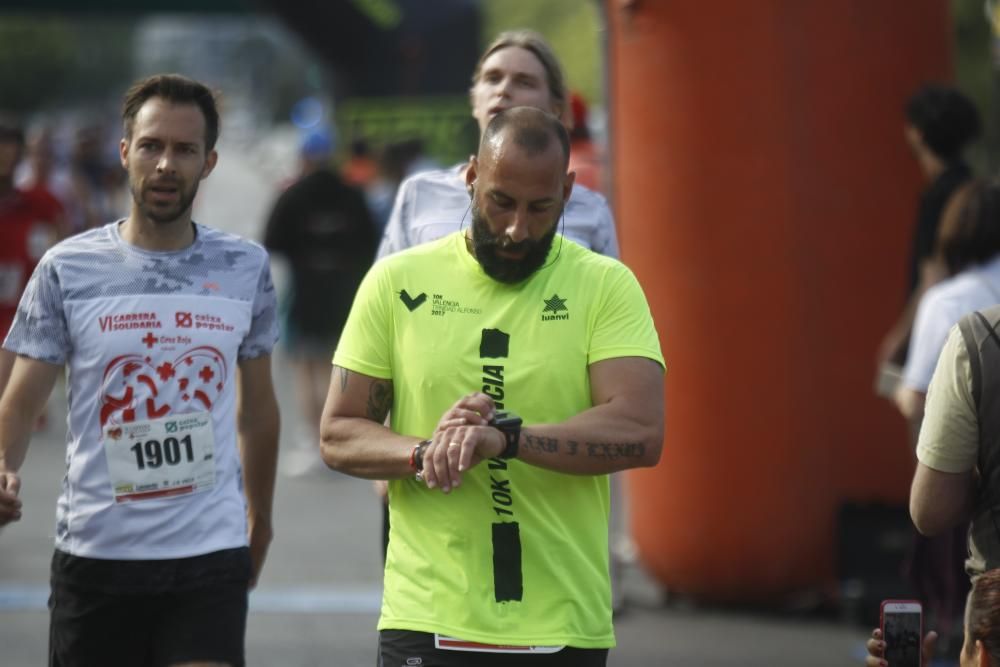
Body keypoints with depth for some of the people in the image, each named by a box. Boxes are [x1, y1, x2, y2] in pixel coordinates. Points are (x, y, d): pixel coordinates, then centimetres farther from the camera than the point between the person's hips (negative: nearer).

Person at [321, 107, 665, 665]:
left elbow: (641, 432, -12)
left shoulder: (606, 286, 2)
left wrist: (506, 436, -24)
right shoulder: (399, 283, 6)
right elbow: (338, 435, 6)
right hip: (427, 622, 0)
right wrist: (425, 454, -15)